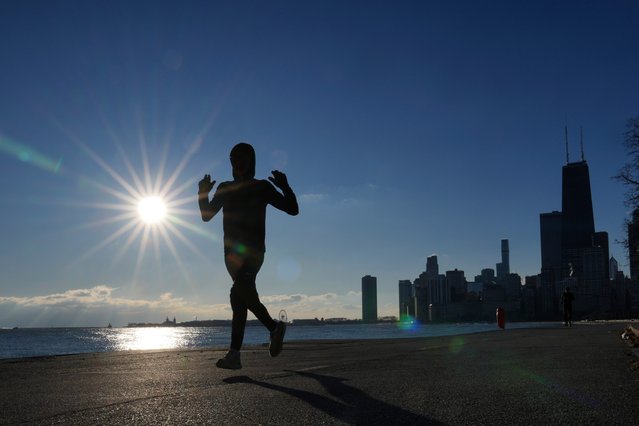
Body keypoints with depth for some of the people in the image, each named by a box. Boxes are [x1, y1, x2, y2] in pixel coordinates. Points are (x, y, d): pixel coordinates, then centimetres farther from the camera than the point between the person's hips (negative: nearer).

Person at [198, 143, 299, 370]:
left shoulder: (262, 187, 5)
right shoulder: (225, 189, 17)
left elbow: (292, 209, 2)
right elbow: (206, 216, 17)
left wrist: (285, 187, -14)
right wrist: (203, 194, 2)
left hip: (252, 251, -6)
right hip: (232, 252, 6)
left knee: (239, 296, -23)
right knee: (243, 296, 5)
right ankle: (274, 327, 18)